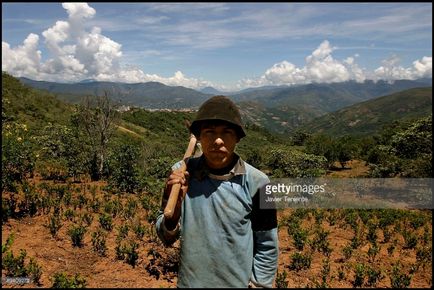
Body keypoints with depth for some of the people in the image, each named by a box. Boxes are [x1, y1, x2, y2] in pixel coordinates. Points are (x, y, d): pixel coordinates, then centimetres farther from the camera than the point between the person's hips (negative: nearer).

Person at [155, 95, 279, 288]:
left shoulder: (256, 182, -17)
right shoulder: (181, 173, -14)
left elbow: (267, 248, -6)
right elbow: (166, 238, -6)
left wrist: (257, 284, -3)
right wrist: (175, 205, -23)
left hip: (239, 283, -1)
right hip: (189, 282, 1)